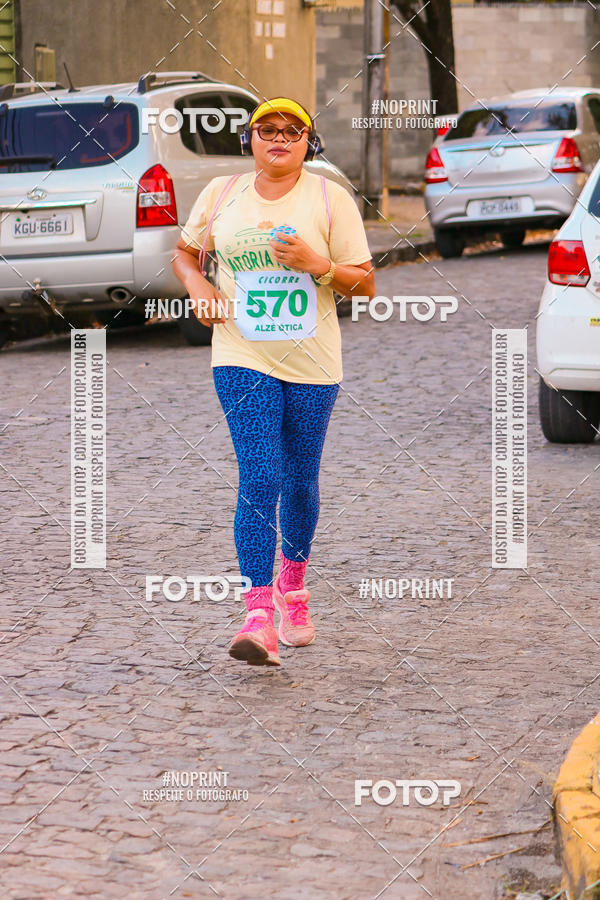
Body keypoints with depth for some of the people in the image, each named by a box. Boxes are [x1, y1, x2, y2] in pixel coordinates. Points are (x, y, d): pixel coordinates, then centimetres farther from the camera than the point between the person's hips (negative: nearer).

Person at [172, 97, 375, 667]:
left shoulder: (330, 198, -1)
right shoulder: (221, 194, 5)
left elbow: (366, 284, 0)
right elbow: (184, 252, 20)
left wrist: (320, 265, -19)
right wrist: (196, 285, -1)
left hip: (311, 363, 1)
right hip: (242, 359, 0)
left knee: (299, 481, 13)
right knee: (260, 480, -14)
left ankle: (292, 587, 39)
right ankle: (259, 616, -17)